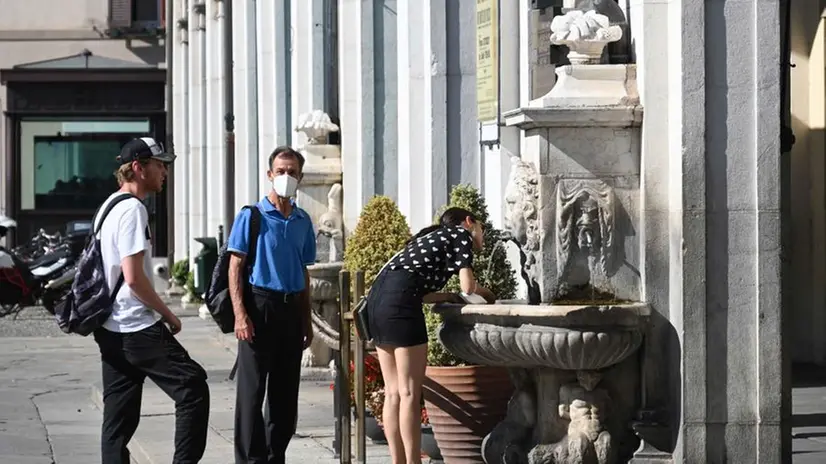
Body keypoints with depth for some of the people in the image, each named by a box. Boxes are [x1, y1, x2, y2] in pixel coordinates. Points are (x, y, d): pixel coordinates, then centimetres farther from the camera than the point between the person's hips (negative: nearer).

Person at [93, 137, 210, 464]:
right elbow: (134, 277, -20)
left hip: (110, 330, 10)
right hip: (138, 328, -10)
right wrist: (168, 315, -9)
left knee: (119, 418, 8)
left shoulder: (109, 207, 18)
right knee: (192, 387, -7)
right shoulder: (133, 209, -13)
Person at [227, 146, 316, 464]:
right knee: (252, 389, -4)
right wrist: (240, 315, -15)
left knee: (286, 392, 9)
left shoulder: (303, 222, 13)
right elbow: (236, 267, -6)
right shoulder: (251, 216, -3)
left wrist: (307, 321, 15)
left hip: (292, 309, 6)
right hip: (260, 306, -5)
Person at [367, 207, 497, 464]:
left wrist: (451, 296, 22)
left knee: (393, 393, 9)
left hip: (377, 298, 9)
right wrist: (487, 294, 23)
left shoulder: (432, 238, 33)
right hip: (399, 301, -8)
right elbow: (468, 287, 3)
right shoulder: (461, 233, 11)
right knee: (410, 393, -7)